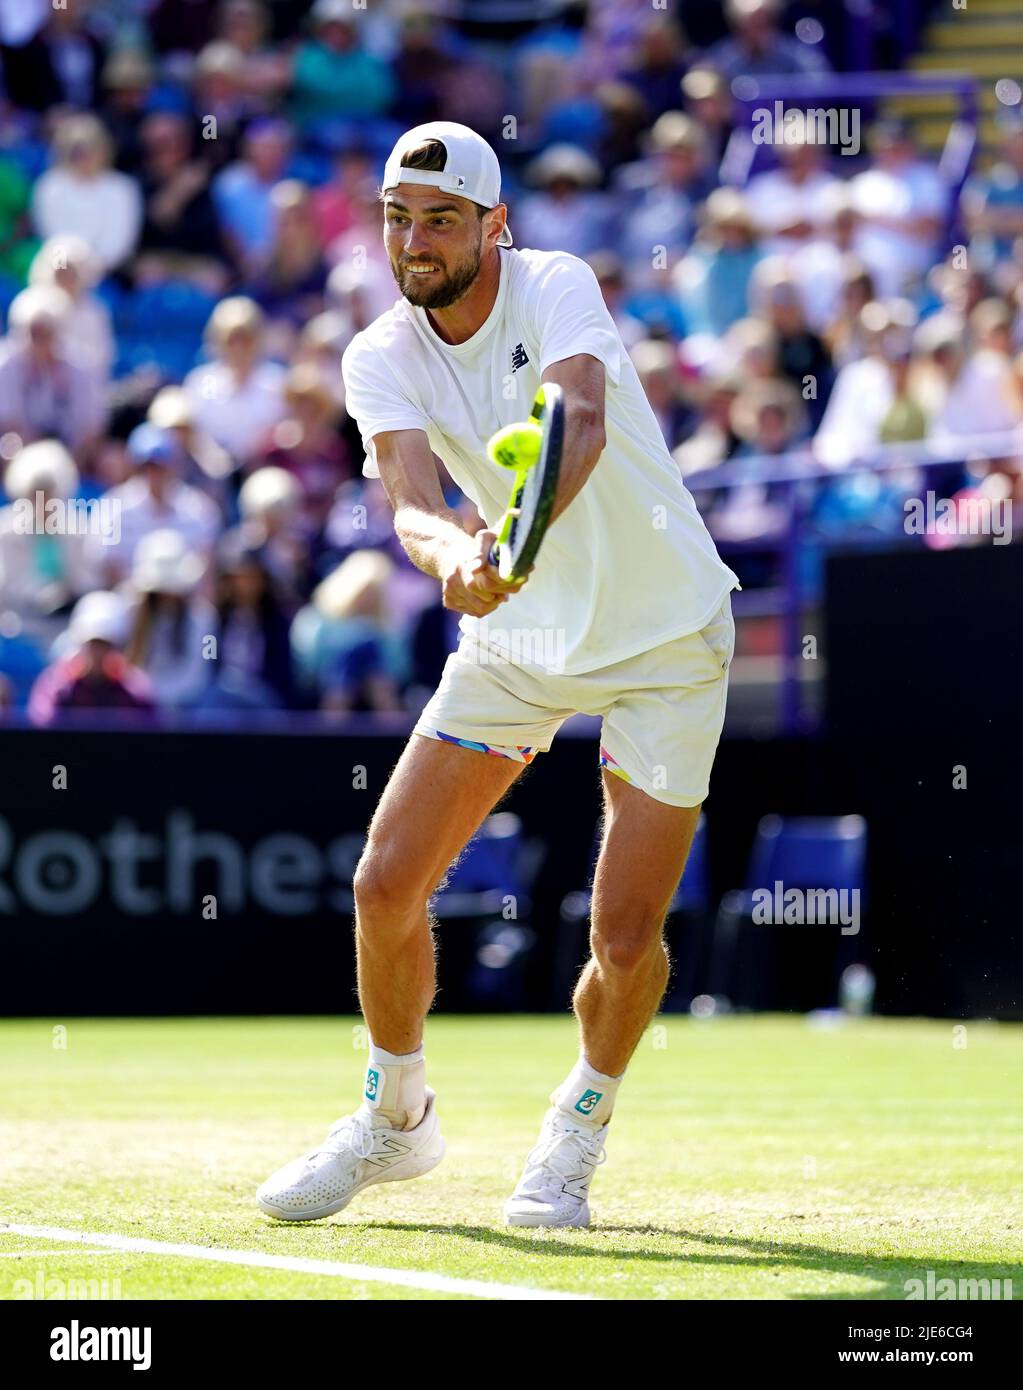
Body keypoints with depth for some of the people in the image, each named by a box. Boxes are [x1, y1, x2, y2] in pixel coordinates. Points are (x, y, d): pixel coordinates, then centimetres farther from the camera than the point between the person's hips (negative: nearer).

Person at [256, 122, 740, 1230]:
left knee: (625, 937, -8)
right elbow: (412, 503, -24)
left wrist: (521, 528, -57)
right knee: (385, 885, -4)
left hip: (666, 639, -4)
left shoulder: (556, 287, -19)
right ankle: (396, 1117, 21)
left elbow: (584, 419, -38)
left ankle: (580, 1122, 23)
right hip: (516, 638, 4)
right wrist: (452, 557, -48)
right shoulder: (380, 359, -8)